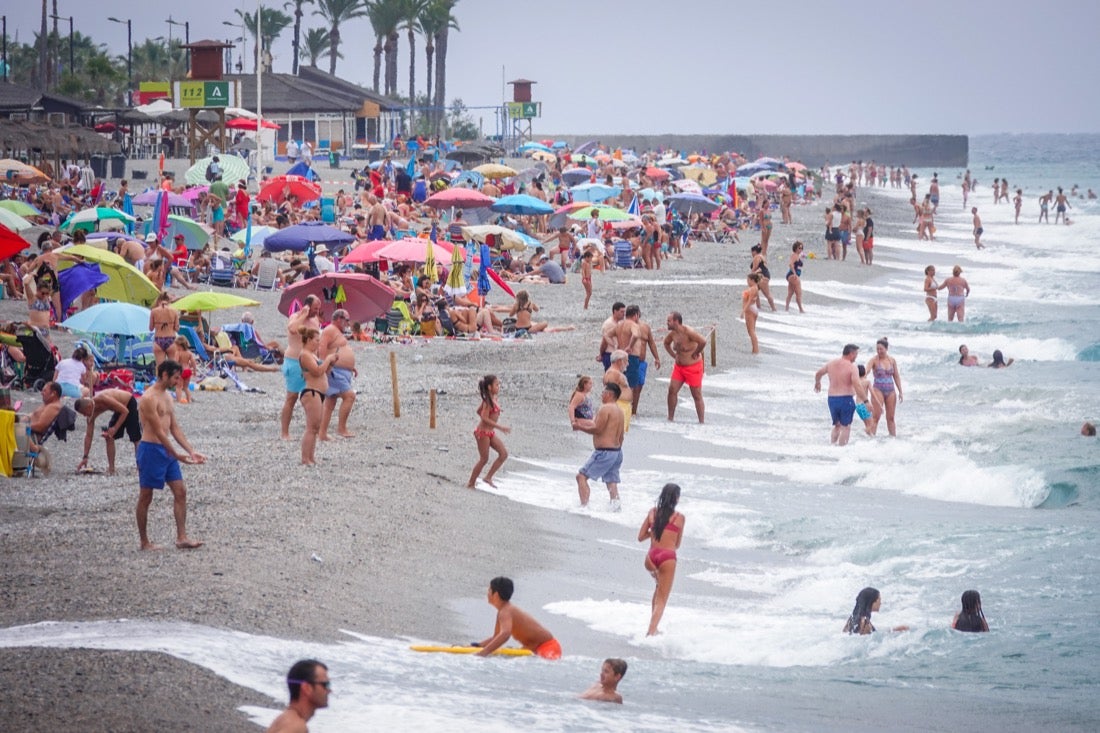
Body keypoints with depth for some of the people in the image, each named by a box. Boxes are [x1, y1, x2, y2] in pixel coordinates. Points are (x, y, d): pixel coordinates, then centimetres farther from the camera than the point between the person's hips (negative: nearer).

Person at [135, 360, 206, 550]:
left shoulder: (167, 397, 14)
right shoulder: (149, 398, -16)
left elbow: (174, 428, 15)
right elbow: (158, 431, -19)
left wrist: (191, 451, 7)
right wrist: (176, 455, -19)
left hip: (166, 450, 9)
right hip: (151, 449, -9)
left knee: (180, 492, 2)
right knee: (146, 497, 1)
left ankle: (182, 538, 1)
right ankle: (144, 542, 8)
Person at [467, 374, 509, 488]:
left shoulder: (493, 399, 8)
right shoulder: (488, 402, -18)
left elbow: (479, 411, 19)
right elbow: (484, 418, -24)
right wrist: (500, 427, -24)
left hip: (490, 432, 9)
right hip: (483, 432, -9)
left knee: (504, 454, 2)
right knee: (484, 459, -2)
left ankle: (488, 477, 8)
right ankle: (471, 483, 10)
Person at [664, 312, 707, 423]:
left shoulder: (688, 332, -23)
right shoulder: (673, 333, 1)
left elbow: (703, 341, -34)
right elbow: (666, 343, 23)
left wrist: (696, 353, -20)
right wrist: (674, 355, 11)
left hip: (693, 367, -7)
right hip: (679, 366, 7)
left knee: (697, 395, 0)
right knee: (672, 390, 1)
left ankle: (701, 422, 6)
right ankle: (670, 419, 11)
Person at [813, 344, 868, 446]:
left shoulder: (831, 364, 7)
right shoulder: (852, 367, -12)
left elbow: (818, 374, 23)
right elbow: (857, 386, -21)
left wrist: (817, 383, 44)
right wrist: (866, 401, -17)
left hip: (832, 399, 6)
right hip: (846, 399, -6)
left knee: (837, 425, 21)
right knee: (845, 427, 3)